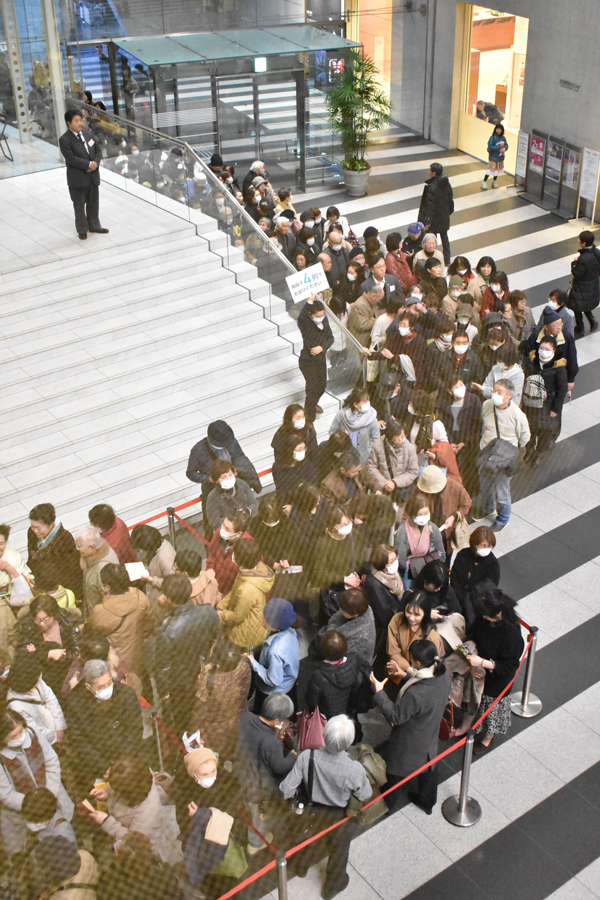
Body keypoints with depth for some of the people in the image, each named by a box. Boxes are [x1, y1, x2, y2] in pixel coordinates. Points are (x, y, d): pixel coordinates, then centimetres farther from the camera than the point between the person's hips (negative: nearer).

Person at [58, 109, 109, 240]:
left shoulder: (87, 133, 5)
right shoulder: (64, 140, -16)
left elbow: (98, 149, 7)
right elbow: (71, 158, -23)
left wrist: (96, 162, -12)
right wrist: (89, 164, -21)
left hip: (93, 176, 6)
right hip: (78, 179, -6)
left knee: (93, 203, 17)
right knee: (79, 205, 7)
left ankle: (94, 226, 34)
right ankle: (82, 230, 20)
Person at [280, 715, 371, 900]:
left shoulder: (306, 757, -33)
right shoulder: (355, 769, -38)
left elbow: (286, 790, -21)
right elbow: (366, 796, -17)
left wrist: (291, 797, 2)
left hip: (312, 812, 2)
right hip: (340, 818, -2)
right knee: (338, 852, 30)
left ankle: (303, 866, 67)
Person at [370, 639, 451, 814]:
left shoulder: (415, 693, -43)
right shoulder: (444, 675, -21)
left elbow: (395, 716, -28)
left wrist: (379, 692, -22)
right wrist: (408, 674, 3)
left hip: (408, 742, -6)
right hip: (431, 734, 6)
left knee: (394, 771, 23)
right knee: (427, 770, 31)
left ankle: (391, 802, 47)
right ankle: (427, 802, 54)